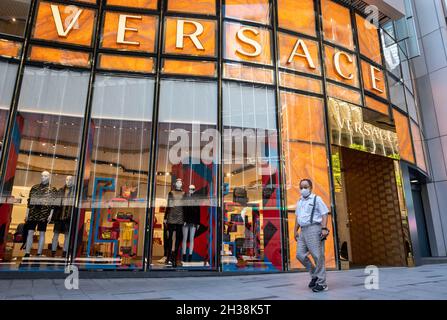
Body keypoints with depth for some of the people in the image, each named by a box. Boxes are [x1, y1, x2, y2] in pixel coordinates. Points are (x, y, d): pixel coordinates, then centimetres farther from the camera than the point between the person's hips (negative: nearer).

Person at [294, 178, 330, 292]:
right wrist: (296, 230, 18)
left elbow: (324, 214, -6)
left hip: (314, 228, -7)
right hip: (303, 230, 7)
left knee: (317, 256, -4)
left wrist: (324, 228, -17)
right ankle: (315, 275, 21)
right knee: (300, 254, 3)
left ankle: (321, 283, 6)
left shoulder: (316, 199, -1)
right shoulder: (299, 202, 18)